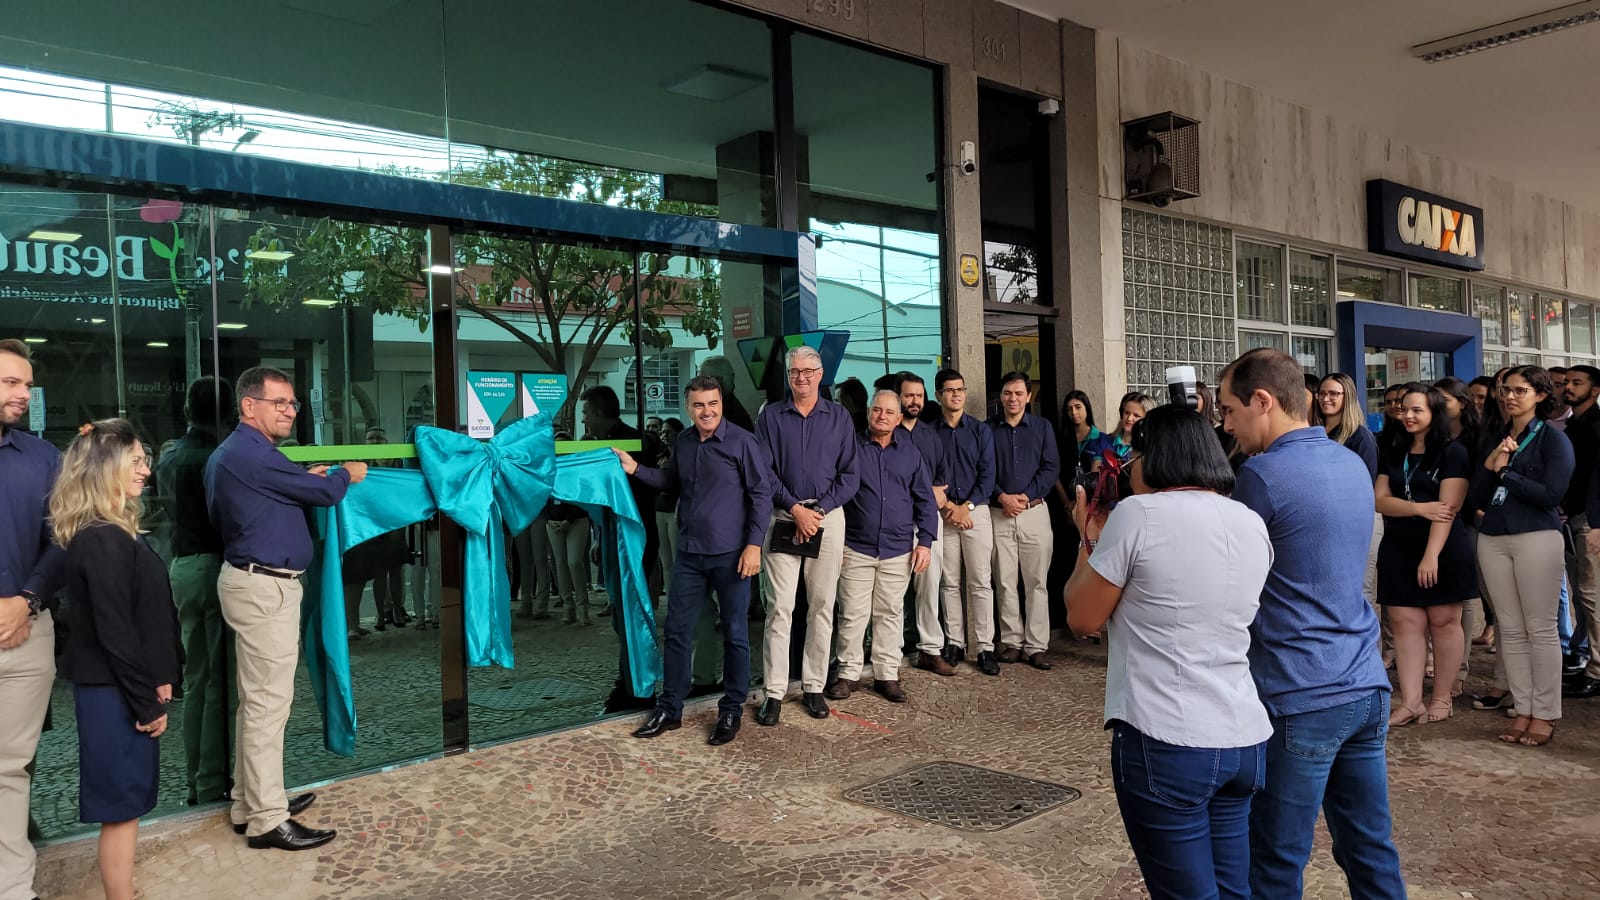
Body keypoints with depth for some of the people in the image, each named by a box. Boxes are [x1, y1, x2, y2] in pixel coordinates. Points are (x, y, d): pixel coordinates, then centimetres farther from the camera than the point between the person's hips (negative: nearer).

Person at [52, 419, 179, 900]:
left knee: (124, 805, 17)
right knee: (121, 807, 0)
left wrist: (156, 681, 10)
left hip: (122, 687, 10)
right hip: (115, 692, -10)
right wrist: (148, 700, -15)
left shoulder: (110, 533, 11)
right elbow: (114, 631, -21)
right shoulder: (104, 541, -20)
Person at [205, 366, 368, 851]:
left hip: (252, 581, 11)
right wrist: (346, 475, 9)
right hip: (265, 588, -11)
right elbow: (325, 493, -12)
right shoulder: (252, 455, -18)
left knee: (257, 700, 16)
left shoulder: (232, 453, 15)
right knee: (268, 702, -6)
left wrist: (305, 481, 17)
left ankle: (251, 803, 25)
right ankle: (267, 820, 0)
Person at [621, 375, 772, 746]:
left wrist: (754, 544, -16)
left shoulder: (742, 441, -10)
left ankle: (731, 711, 19)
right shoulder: (682, 443, 8)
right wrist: (635, 469, 10)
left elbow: (761, 494, -10)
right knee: (677, 632, 10)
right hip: (689, 554, 6)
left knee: (735, 635, 6)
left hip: (730, 554, -5)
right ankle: (670, 708, 22)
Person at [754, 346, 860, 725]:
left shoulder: (839, 417, 9)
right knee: (779, 606, -4)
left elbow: (850, 475, 4)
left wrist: (818, 511, -7)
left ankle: (813, 687, 13)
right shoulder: (770, 416, 7)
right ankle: (774, 691, 1)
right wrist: (795, 508, -10)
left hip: (828, 514, 1)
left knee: (822, 606, 3)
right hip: (782, 518, -1)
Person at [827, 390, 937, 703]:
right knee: (852, 614, 1)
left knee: (890, 614, 9)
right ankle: (848, 673, 14)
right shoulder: (851, 448, 0)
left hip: (898, 549, 2)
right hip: (856, 548, -2)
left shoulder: (910, 452, 8)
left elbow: (925, 501, 10)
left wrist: (925, 541, 2)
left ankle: (887, 674, 19)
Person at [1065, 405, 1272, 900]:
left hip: (1166, 743, -7)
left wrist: (1090, 539, 11)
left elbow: (1082, 617, -3)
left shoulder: (1138, 513, -11)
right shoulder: (1252, 523, 8)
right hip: (1245, 739, 7)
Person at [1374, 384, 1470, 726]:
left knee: (1443, 622, 3)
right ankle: (1410, 702, 3)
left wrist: (1432, 554, -20)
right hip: (1398, 550, 5)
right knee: (1405, 622, 1)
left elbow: (1448, 508, -13)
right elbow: (1380, 500, 3)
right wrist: (1419, 508, -15)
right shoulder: (1394, 454, 13)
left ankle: (1441, 699, 13)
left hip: (1444, 550, -5)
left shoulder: (1453, 452, -4)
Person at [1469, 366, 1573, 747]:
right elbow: (1477, 497, 8)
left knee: (1540, 629, -1)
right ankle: (1523, 710, 13)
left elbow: (1552, 493, -13)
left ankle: (1545, 714, 5)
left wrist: (1505, 473, -6)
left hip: (1537, 537, -5)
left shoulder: (1553, 439, 0)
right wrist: (1491, 465, -8)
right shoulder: (1495, 439, 15)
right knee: (1511, 630, 7)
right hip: (1492, 539, 5)